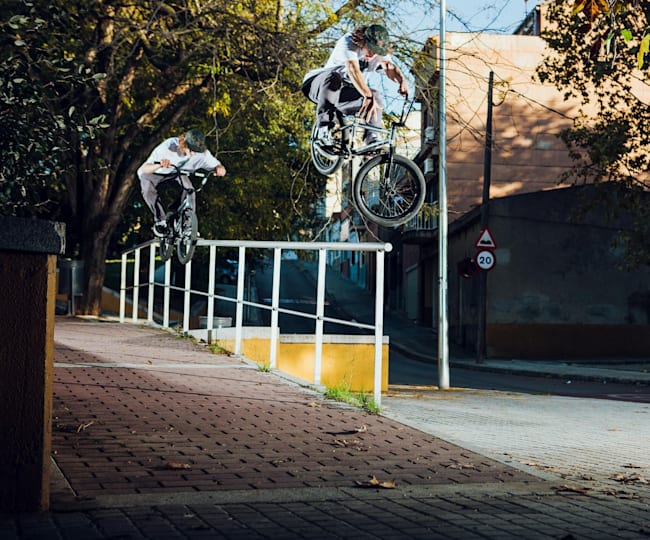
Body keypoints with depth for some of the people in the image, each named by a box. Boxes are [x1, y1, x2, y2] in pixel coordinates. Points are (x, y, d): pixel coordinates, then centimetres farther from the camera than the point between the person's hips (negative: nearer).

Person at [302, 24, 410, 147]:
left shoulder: (380, 54, -5)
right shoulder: (348, 43, -23)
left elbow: (390, 67, -26)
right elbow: (353, 69, -40)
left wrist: (402, 80, -51)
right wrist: (368, 96, -54)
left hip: (344, 95, 5)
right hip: (319, 85, -4)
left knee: (376, 98, -22)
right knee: (333, 76, -39)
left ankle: (372, 139, -15)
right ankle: (324, 130, -38)